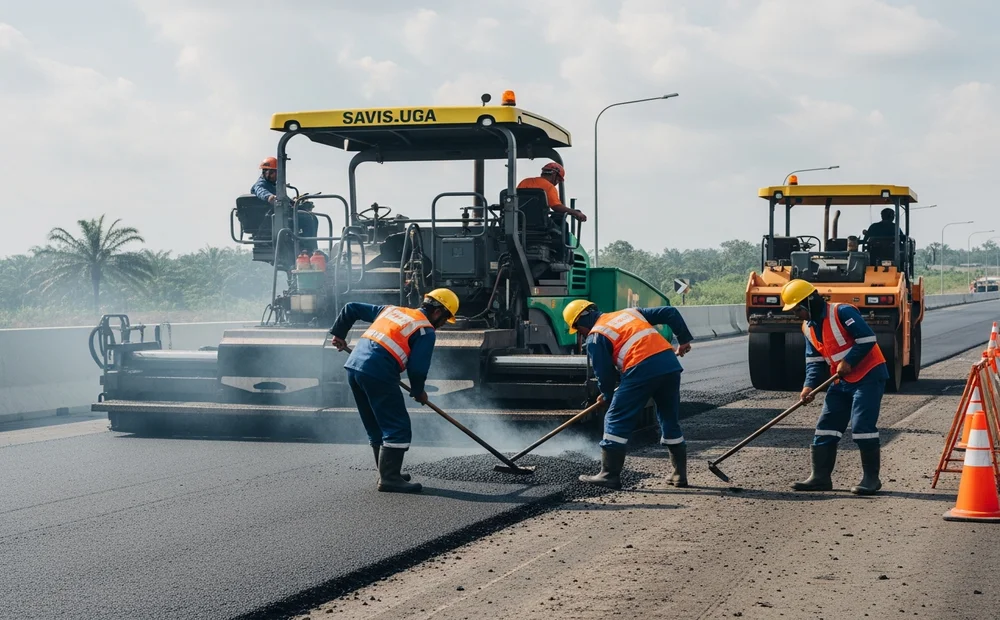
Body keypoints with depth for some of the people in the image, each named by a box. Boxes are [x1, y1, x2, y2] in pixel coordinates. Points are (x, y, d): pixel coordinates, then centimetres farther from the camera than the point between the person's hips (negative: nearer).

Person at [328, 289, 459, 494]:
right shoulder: (426, 330, 2)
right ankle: (389, 479, -5)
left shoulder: (391, 310, 24)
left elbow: (351, 308, 26)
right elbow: (418, 367, -4)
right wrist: (418, 391, 14)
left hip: (354, 365, 8)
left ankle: (388, 473, 27)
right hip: (378, 374, -8)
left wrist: (339, 333, 35)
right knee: (398, 428, -2)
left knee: (376, 427, 19)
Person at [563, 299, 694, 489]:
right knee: (670, 421, 19)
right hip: (670, 363, 7)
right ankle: (680, 475, 23)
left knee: (616, 420, 5)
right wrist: (684, 339, 29)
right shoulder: (630, 312, 25)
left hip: (642, 370, -7)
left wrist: (607, 395, 25)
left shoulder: (595, 338, 7)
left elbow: (604, 373, 6)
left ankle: (610, 475, 4)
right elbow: (670, 313, 22)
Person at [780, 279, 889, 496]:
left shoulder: (842, 312, -18)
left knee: (862, 426, -12)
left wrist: (848, 362, -20)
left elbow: (867, 338, -21)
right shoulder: (808, 327, 8)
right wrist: (810, 385, -5)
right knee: (826, 427, 5)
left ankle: (871, 478, -1)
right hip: (842, 381, 9)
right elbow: (814, 360, 10)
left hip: (868, 375, -9)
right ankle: (820, 477, 11)